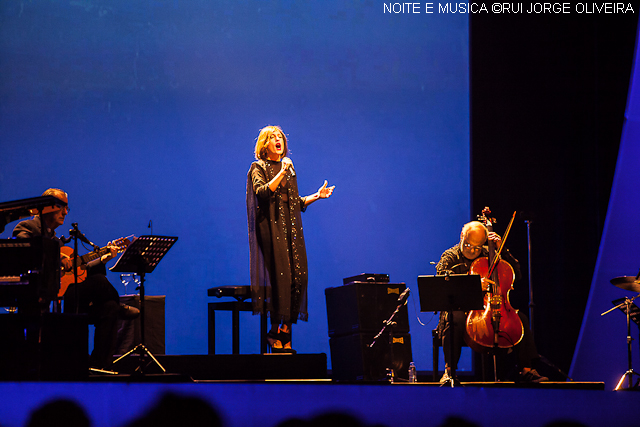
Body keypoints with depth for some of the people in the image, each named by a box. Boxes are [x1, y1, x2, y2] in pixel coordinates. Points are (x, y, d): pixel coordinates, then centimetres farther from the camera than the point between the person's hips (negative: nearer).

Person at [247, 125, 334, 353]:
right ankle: (275, 332, -6)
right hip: (271, 227, -6)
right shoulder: (258, 168, 3)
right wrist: (281, 173, -18)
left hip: (291, 228, 6)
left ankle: (285, 332, -2)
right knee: (279, 276, -13)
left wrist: (316, 196, 10)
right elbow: (261, 192, -15)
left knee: (297, 277, -5)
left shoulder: (289, 168, 21)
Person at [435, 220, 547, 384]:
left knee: (521, 318, -16)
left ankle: (526, 370, -13)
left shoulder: (488, 255, 14)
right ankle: (449, 371, -33)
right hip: (460, 307, -4)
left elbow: (516, 274, 10)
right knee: (455, 320, -39)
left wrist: (502, 250, 1)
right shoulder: (450, 257, 3)